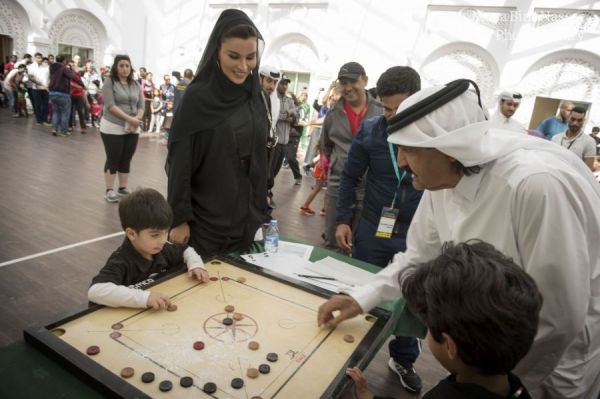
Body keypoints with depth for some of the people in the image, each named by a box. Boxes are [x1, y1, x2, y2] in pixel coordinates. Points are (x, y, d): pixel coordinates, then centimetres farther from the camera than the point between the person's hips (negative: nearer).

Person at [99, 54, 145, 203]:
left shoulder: (135, 84, 10)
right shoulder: (109, 82, -4)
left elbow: (141, 105, 4)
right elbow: (110, 106, -14)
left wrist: (136, 121, -12)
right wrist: (129, 119, -21)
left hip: (132, 130, 4)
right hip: (113, 128, -4)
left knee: (126, 160, 9)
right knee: (113, 160, 1)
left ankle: (123, 189, 19)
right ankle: (109, 191, 9)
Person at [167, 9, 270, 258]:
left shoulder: (255, 97, 3)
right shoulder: (197, 98, -12)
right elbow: (180, 164, -11)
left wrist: (261, 213, 11)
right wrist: (179, 218, -12)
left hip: (246, 219, 5)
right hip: (205, 220, -5)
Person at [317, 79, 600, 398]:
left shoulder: (537, 184, -36)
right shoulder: (445, 177, -13)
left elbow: (559, 318, -28)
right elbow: (421, 254, 0)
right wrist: (361, 298, -9)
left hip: (566, 351, -5)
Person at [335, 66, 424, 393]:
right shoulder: (370, 130, -8)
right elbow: (350, 177, 1)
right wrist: (342, 220, -3)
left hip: (417, 236, 0)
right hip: (372, 229, 1)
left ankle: (403, 360, 41)